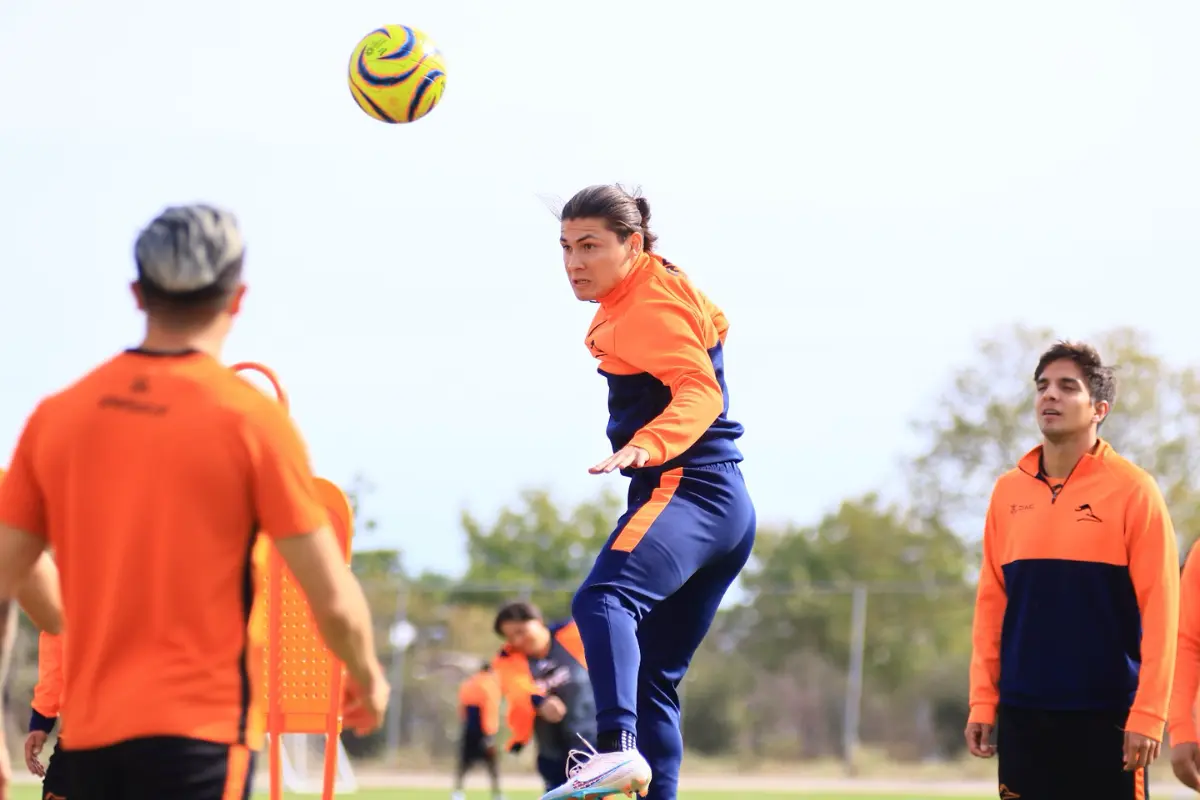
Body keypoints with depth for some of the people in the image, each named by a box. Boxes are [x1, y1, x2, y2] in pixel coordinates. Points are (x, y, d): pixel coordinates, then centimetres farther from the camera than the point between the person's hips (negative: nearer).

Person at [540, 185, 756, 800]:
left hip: (685, 489, -11)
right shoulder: (663, 289, 20)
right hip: (725, 508, 11)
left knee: (602, 599, -36)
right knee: (652, 681, 11)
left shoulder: (649, 305, -9)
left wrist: (647, 446, -39)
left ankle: (617, 749, -59)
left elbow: (701, 391, -23)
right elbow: (713, 324, 41)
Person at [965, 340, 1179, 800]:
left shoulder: (1131, 490, -4)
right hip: (1023, 713, 4)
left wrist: (1148, 713, -14)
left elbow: (1159, 609, -8)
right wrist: (982, 701, 5)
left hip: (1105, 714, -4)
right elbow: (991, 603, 12)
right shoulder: (1008, 491, 9)